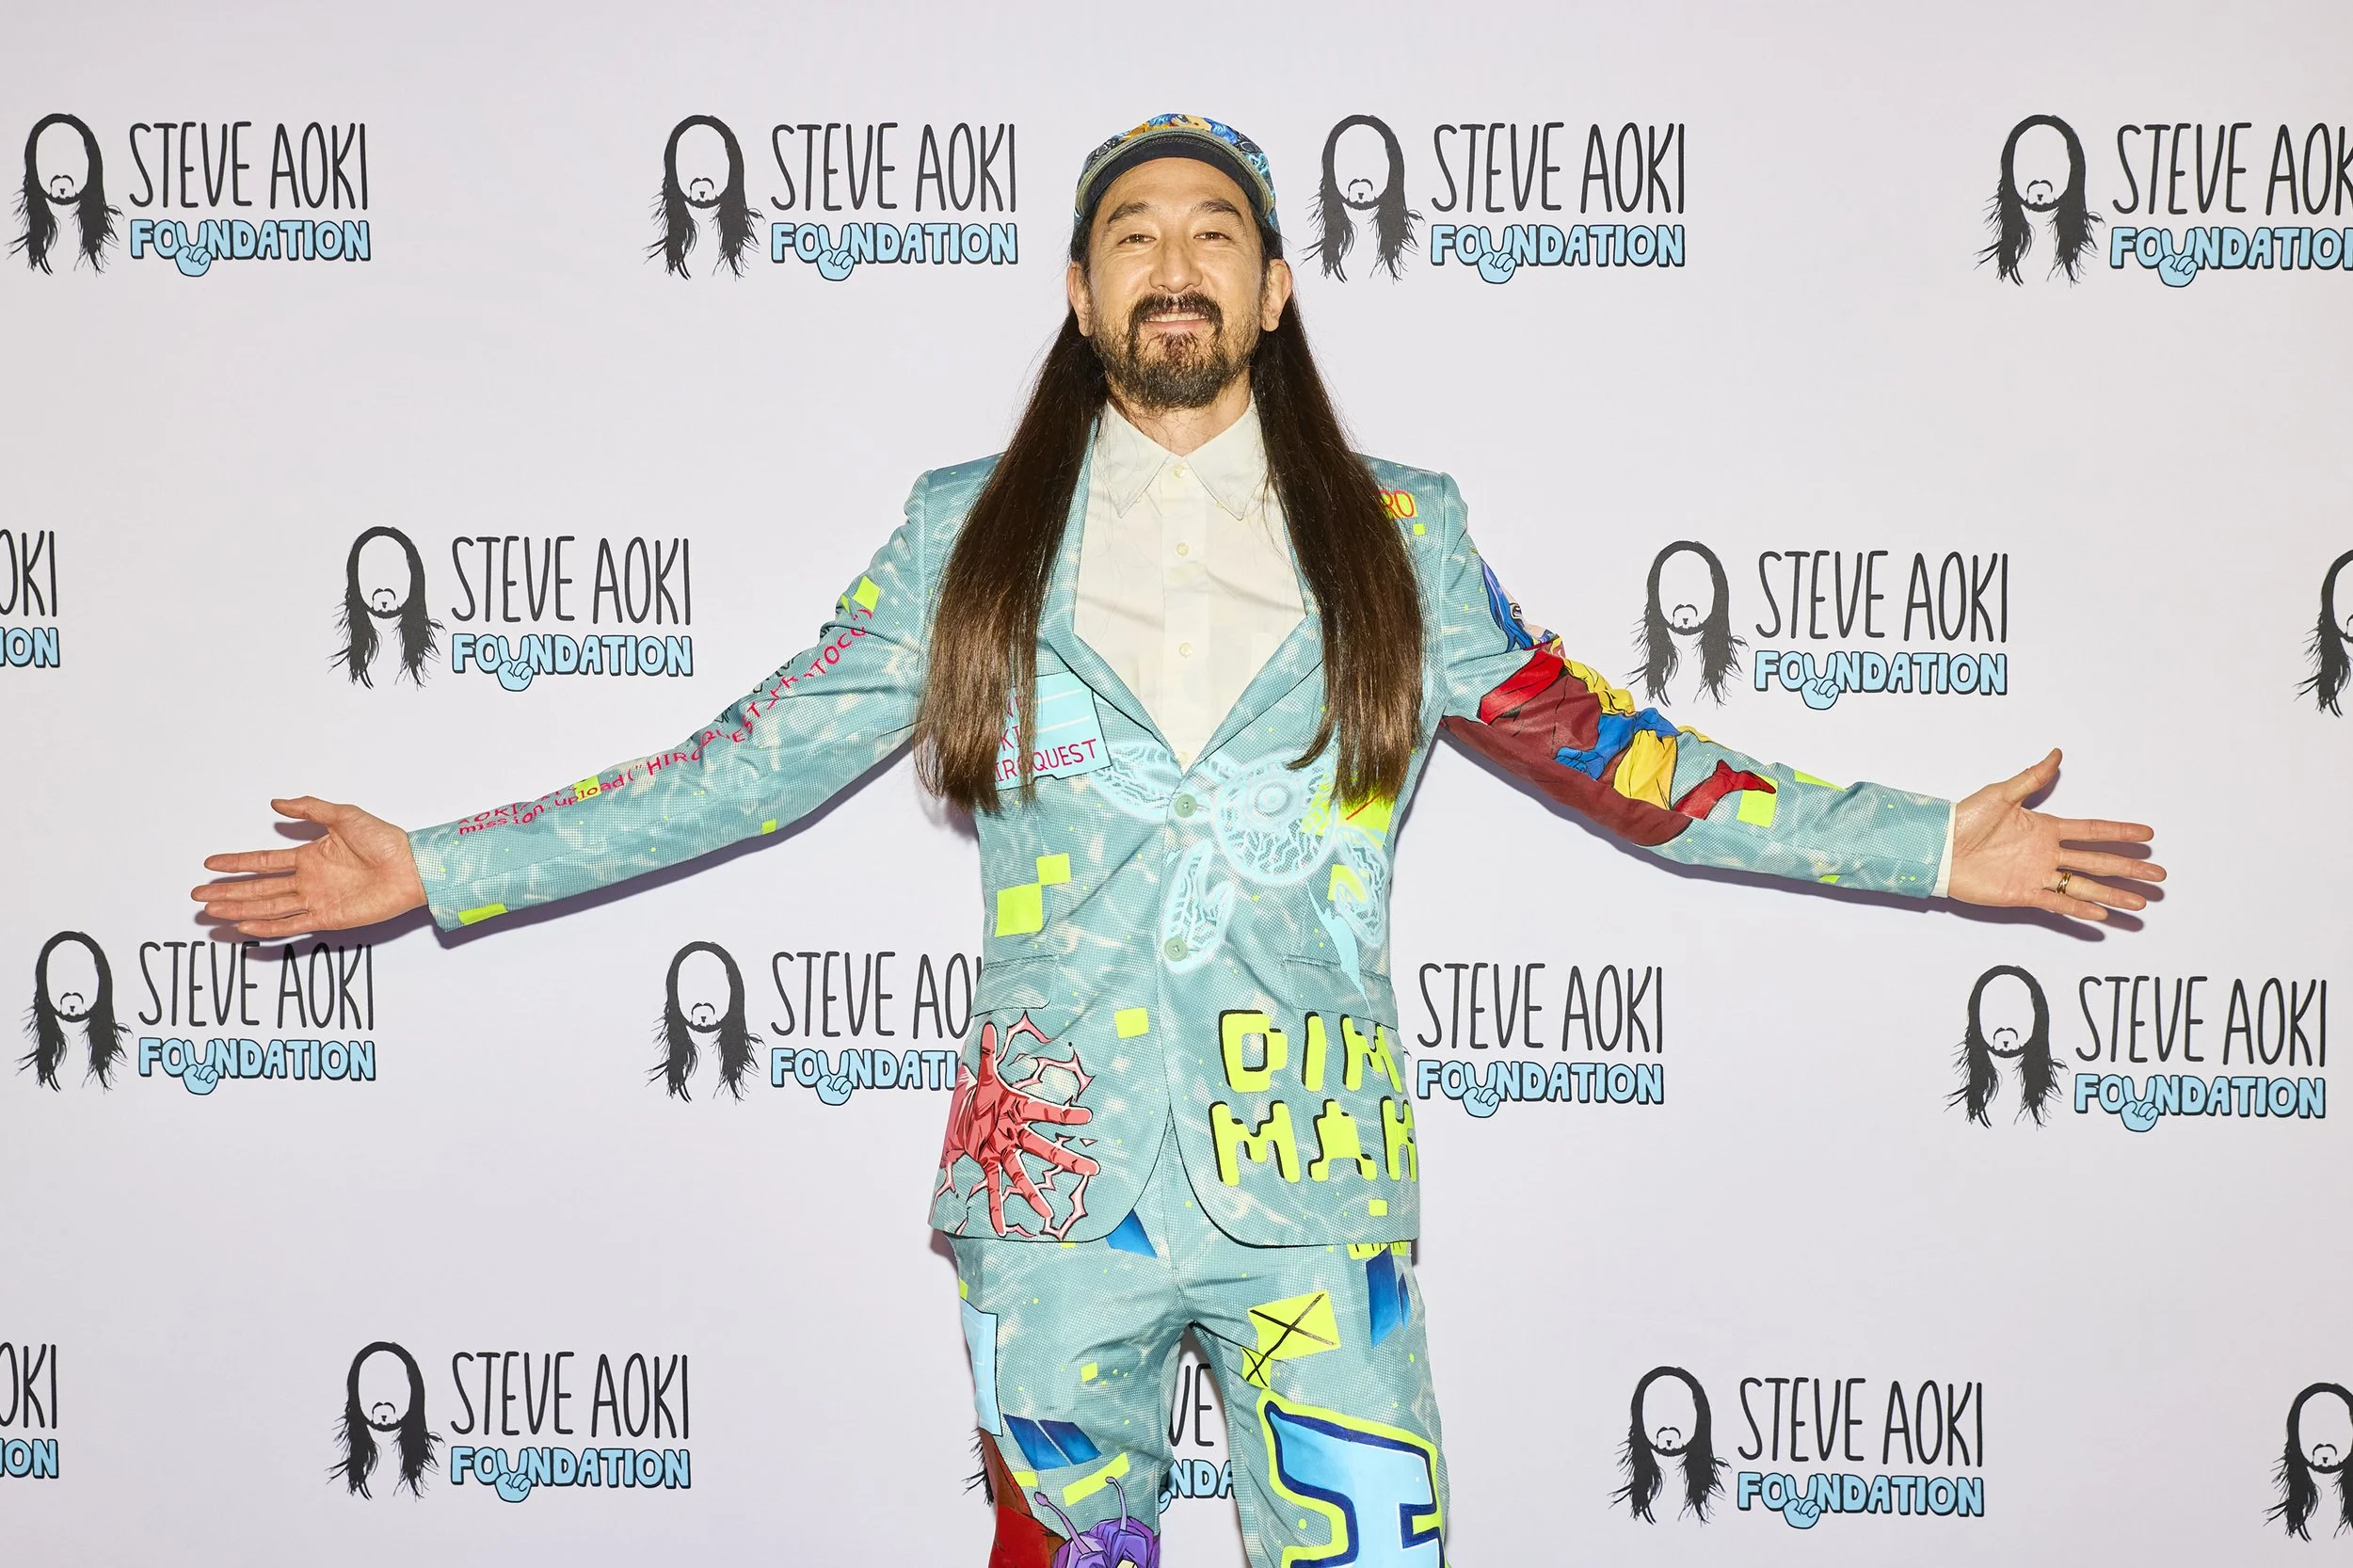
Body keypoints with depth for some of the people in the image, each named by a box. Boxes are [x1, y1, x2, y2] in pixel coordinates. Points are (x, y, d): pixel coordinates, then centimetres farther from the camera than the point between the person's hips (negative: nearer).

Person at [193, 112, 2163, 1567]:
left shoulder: (1399, 537, 7)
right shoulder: (969, 535, 6)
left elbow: (1612, 755, 9)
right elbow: (758, 761, 6)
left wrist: (1936, 845, 6)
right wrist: (440, 867, 1)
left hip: (1322, 1191, 0)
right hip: (1055, 1186, 0)